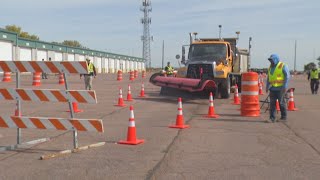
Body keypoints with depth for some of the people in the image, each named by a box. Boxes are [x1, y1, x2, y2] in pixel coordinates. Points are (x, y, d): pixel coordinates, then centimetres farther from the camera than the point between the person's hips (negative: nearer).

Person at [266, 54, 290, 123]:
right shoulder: (270, 67, 16)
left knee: (281, 103, 0)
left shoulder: (283, 66, -5)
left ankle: (284, 117, 12)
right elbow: (268, 78, 23)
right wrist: (267, 86, 16)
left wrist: (285, 86, -16)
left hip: (280, 89, -6)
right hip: (272, 89, 6)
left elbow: (287, 76, -10)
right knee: (272, 103, -1)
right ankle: (272, 118, 1)